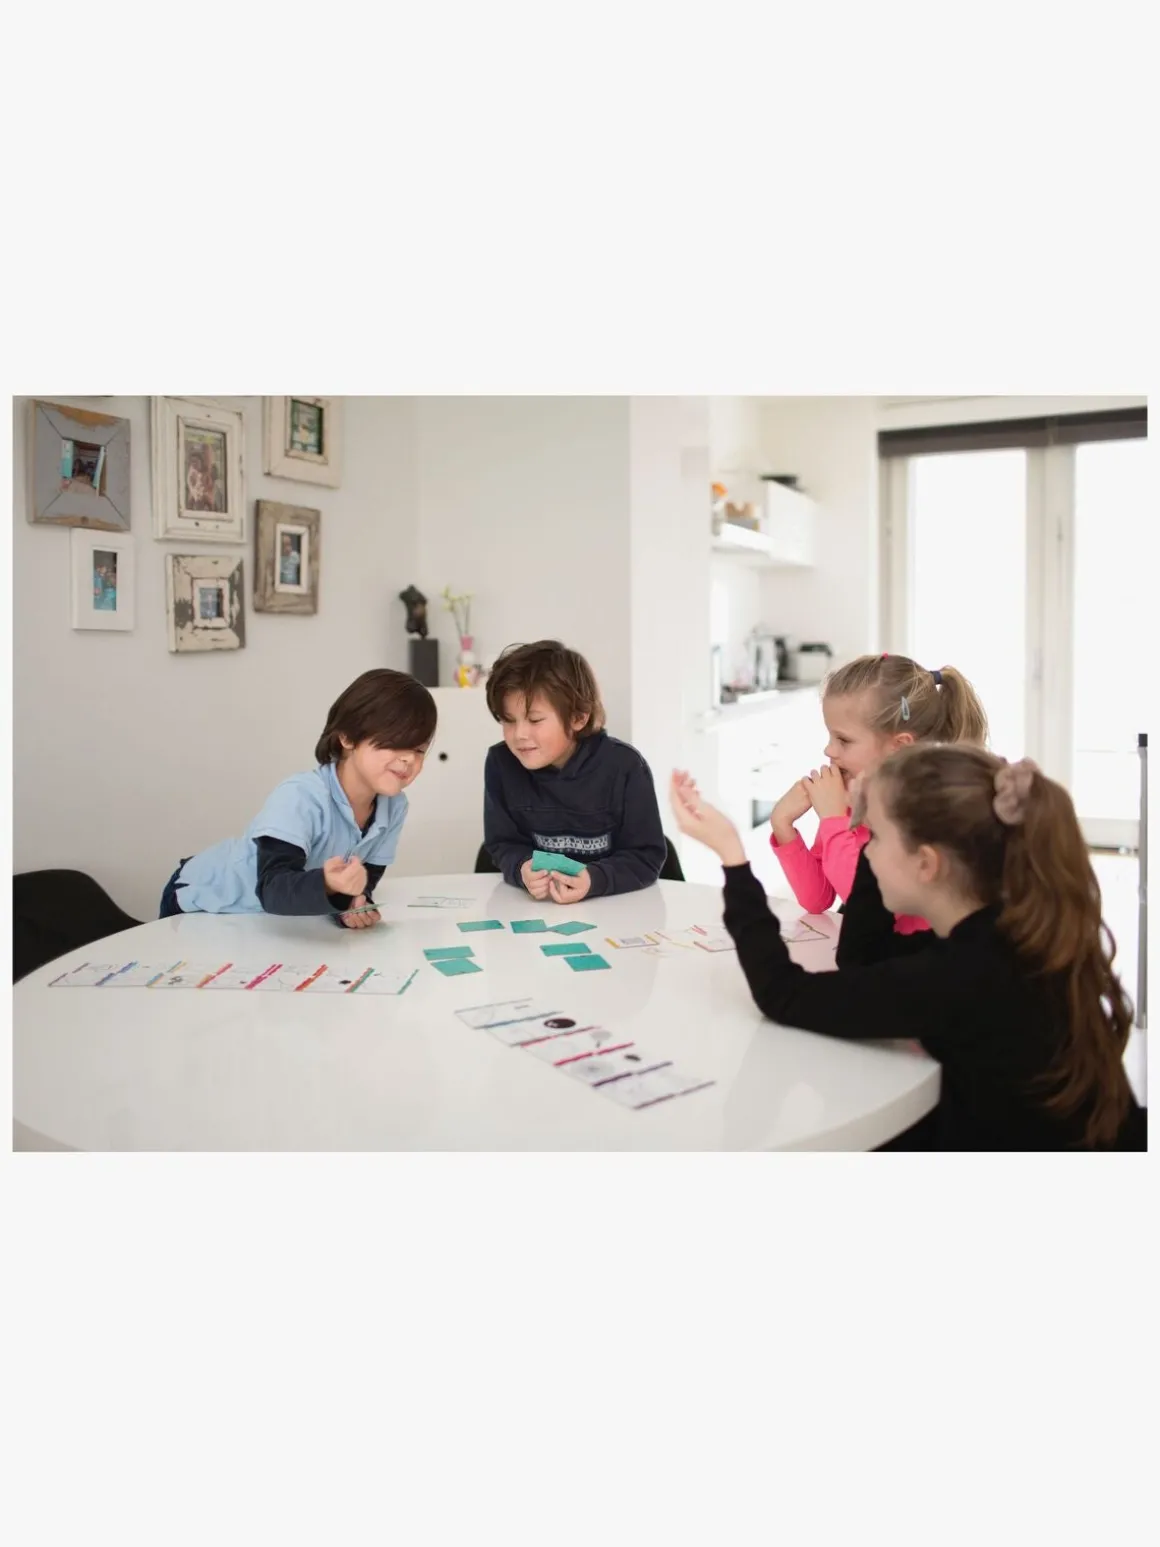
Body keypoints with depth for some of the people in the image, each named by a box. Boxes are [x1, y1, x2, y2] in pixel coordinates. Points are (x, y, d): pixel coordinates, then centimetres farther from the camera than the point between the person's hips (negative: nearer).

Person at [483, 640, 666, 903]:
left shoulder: (624, 766, -14)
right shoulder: (501, 763, -6)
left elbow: (647, 857, -11)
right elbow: (503, 845, 0)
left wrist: (594, 880, -27)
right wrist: (523, 870, -21)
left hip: (617, 902, -2)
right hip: (537, 906, 2)